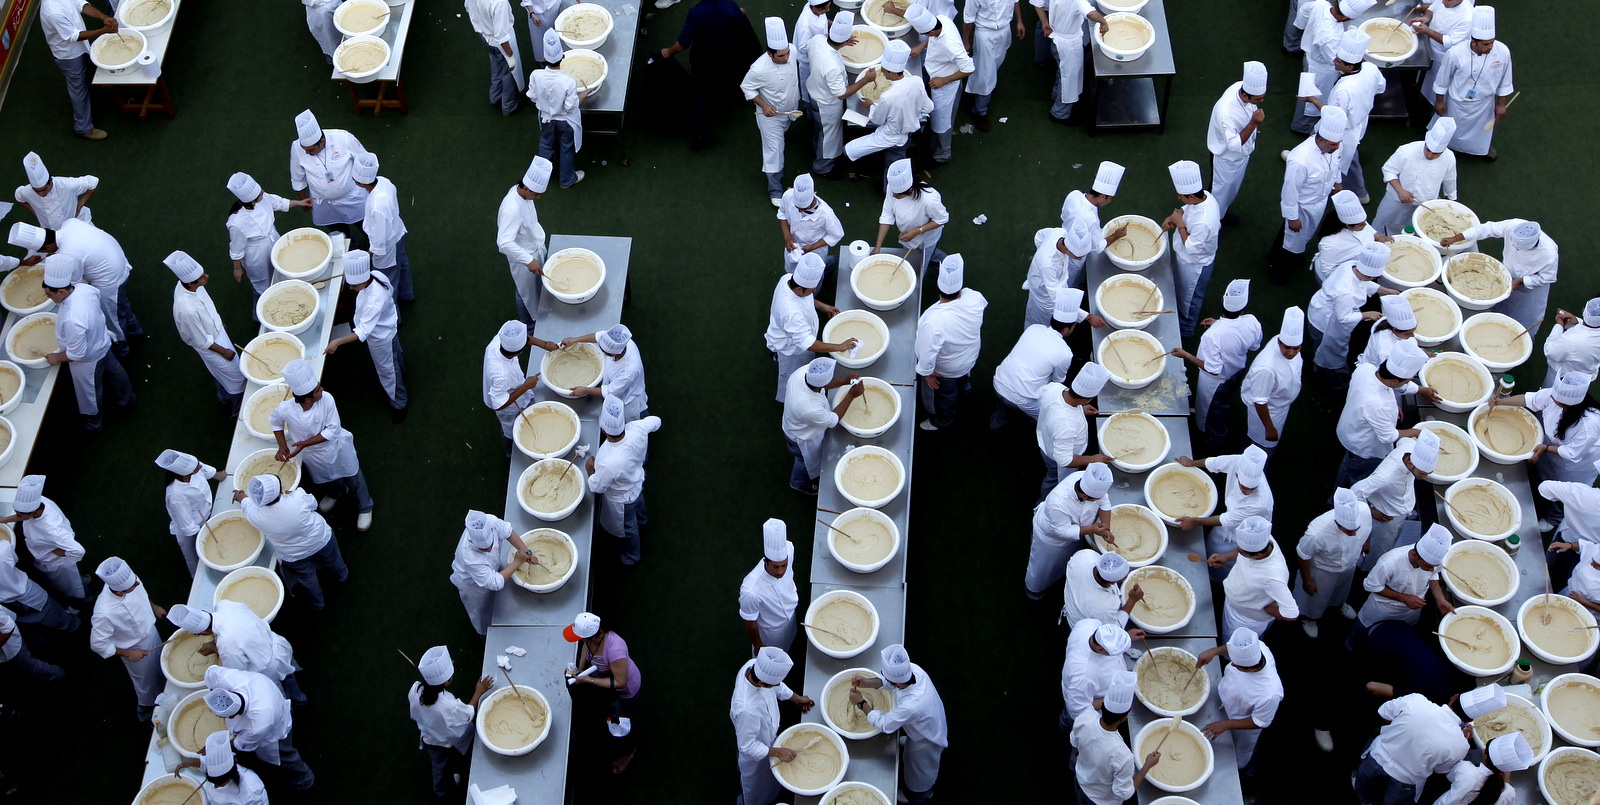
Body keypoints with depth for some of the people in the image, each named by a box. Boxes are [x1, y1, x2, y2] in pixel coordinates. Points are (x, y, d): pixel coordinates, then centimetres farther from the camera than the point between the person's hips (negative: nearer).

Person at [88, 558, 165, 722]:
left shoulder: (126, 577, -28)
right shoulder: (104, 614, -44)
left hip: (150, 630, 5)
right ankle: (147, 713, 53)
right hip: (137, 649, -5)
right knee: (147, 684, 22)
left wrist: (153, 607, 8)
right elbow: (98, 645, -27)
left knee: (159, 669, 32)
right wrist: (128, 653, -20)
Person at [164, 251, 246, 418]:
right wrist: (223, 351, -12)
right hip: (209, 346, -7)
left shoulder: (186, 284, -21)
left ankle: (224, 400, 58)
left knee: (220, 374, 31)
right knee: (236, 377, 13)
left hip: (216, 329, 7)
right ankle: (237, 412, 38)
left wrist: (219, 322, 19)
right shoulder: (187, 310, -44)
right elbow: (201, 341, -27)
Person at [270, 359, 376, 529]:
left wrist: (305, 443, -30)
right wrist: (282, 446, -11)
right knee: (322, 481, 29)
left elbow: (333, 430, -27)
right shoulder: (285, 409, -31)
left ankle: (364, 508, 47)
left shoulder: (326, 399, -34)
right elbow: (275, 421, -5)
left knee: (353, 479, 18)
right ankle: (337, 492, 66)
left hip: (336, 448, -1)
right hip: (313, 456, 2)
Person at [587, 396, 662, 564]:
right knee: (638, 502, 40)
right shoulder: (637, 428, -36)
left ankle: (631, 557, 57)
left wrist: (590, 468, -9)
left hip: (622, 499, -5)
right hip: (637, 479, 5)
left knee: (627, 528, 27)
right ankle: (641, 519, 74)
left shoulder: (609, 464, -49)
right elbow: (656, 421, -11)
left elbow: (596, 487, -28)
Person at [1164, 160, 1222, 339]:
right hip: (1187, 259, 8)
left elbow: (1192, 248, -32)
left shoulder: (1203, 222, -45)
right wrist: (1171, 218, -14)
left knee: (1190, 297, 20)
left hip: (1195, 265, -8)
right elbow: (1186, 209, 3)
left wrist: (1180, 224, -28)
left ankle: (1185, 329, 46)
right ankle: (1181, 316, 60)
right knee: (1182, 289, 33)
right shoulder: (1204, 196, -19)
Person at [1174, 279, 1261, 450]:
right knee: (1225, 401, 37)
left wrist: (1186, 355, -21)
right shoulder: (1252, 322, -27)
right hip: (1238, 372, 5)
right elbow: (1254, 346, -5)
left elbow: (1213, 369, -32)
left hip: (1216, 382, -5)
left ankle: (1214, 441, 53)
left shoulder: (1212, 336, -43)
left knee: (1214, 411, 26)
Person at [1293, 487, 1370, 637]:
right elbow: (1303, 555, -26)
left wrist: (1365, 544, 11)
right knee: (1317, 597, 27)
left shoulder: (1365, 512, -37)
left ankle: (1341, 603, 71)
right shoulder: (1317, 533, -48)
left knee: (1343, 589, 36)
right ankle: (1308, 618, 60)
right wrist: (1307, 582, -11)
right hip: (1324, 571, -4)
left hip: (1351, 564, 4)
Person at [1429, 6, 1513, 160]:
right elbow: (1443, 79, -16)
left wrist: (1501, 105, 1)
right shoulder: (1455, 53, -35)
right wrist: (1439, 101, -4)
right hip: (1458, 102, -3)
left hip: (1484, 103, 3)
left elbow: (1504, 83, -10)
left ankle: (1486, 147, 63)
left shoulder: (1503, 52, -28)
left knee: (1485, 126, 30)